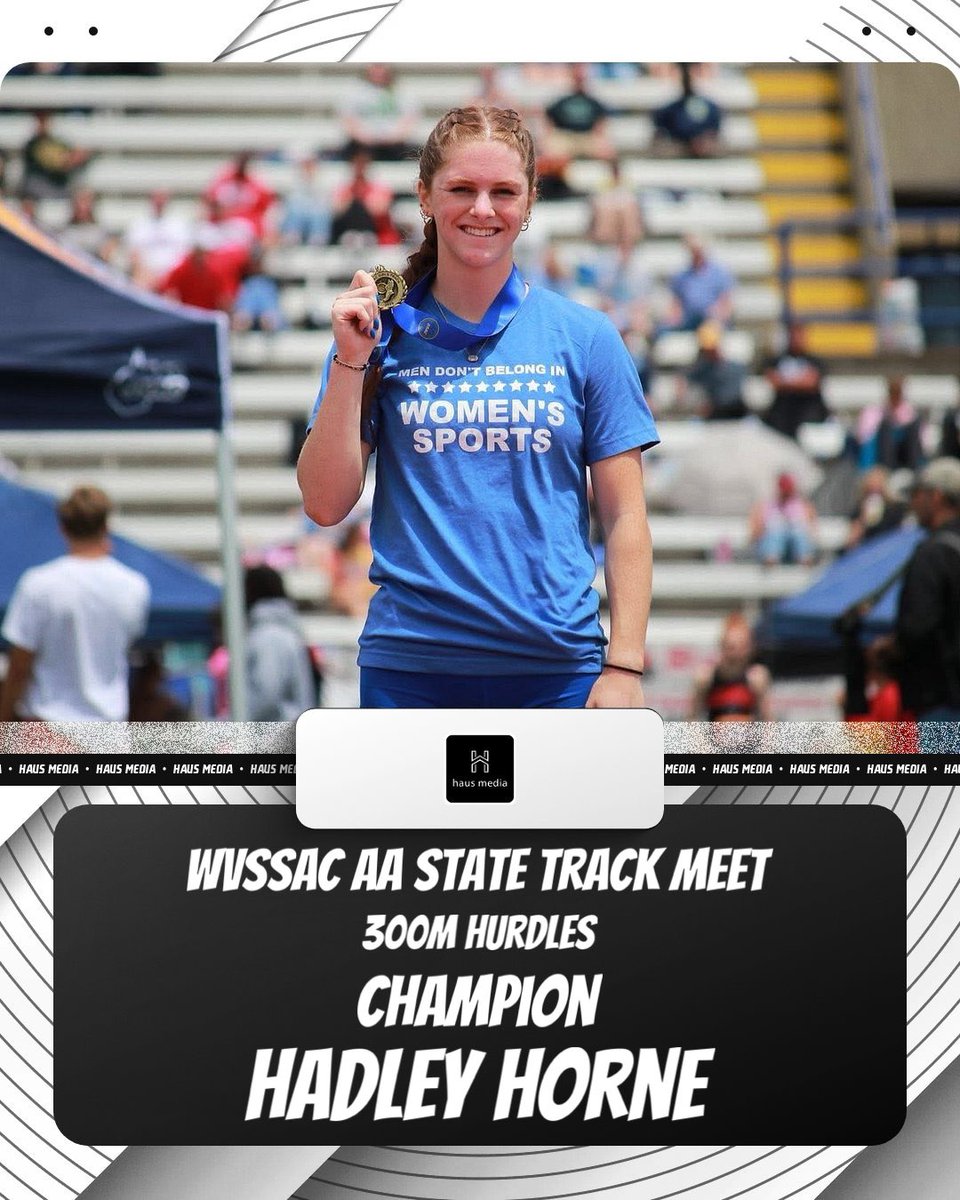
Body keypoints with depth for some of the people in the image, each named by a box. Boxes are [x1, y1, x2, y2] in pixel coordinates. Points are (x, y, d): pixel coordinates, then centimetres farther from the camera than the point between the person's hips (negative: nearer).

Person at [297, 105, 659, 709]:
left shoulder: (585, 336, 4)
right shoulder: (381, 335, 4)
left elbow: (624, 516, 3)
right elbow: (326, 505, 0)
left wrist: (625, 666, -5)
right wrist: (351, 363, -9)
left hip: (559, 667, 0)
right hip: (409, 665, 0)